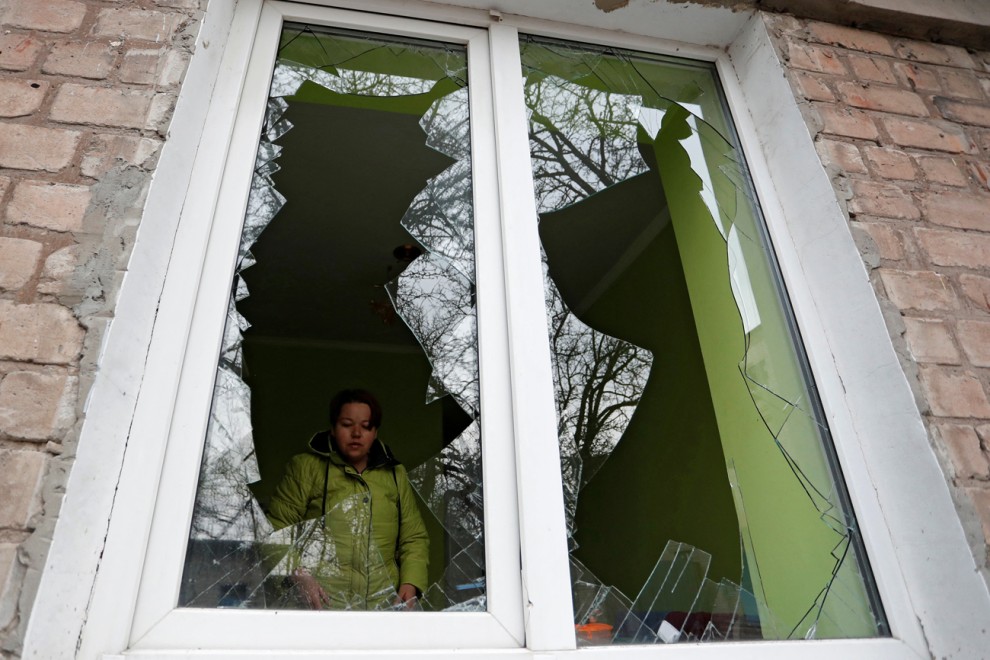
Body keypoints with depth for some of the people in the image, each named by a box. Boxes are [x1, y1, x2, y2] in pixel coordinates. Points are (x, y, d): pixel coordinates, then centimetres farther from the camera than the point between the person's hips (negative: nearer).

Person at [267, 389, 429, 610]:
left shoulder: (396, 474, 15)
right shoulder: (305, 467, 6)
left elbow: (414, 537, 17)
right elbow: (277, 528, 3)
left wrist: (410, 583, 1)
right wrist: (301, 576, -11)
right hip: (320, 603, -3)